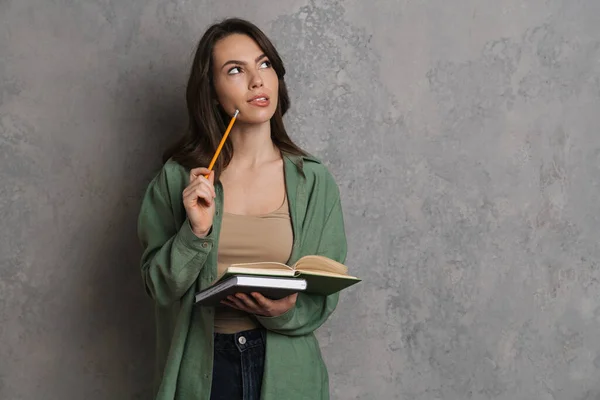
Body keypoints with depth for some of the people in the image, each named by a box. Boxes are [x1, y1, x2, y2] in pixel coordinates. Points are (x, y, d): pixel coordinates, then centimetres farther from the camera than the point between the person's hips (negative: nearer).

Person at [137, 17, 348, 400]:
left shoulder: (314, 182, -4)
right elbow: (158, 286, -3)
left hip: (285, 367, 1)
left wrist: (286, 311, -19)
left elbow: (325, 296, 0)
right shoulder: (179, 178, -5)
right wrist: (195, 232, -18)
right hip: (201, 367, 0)